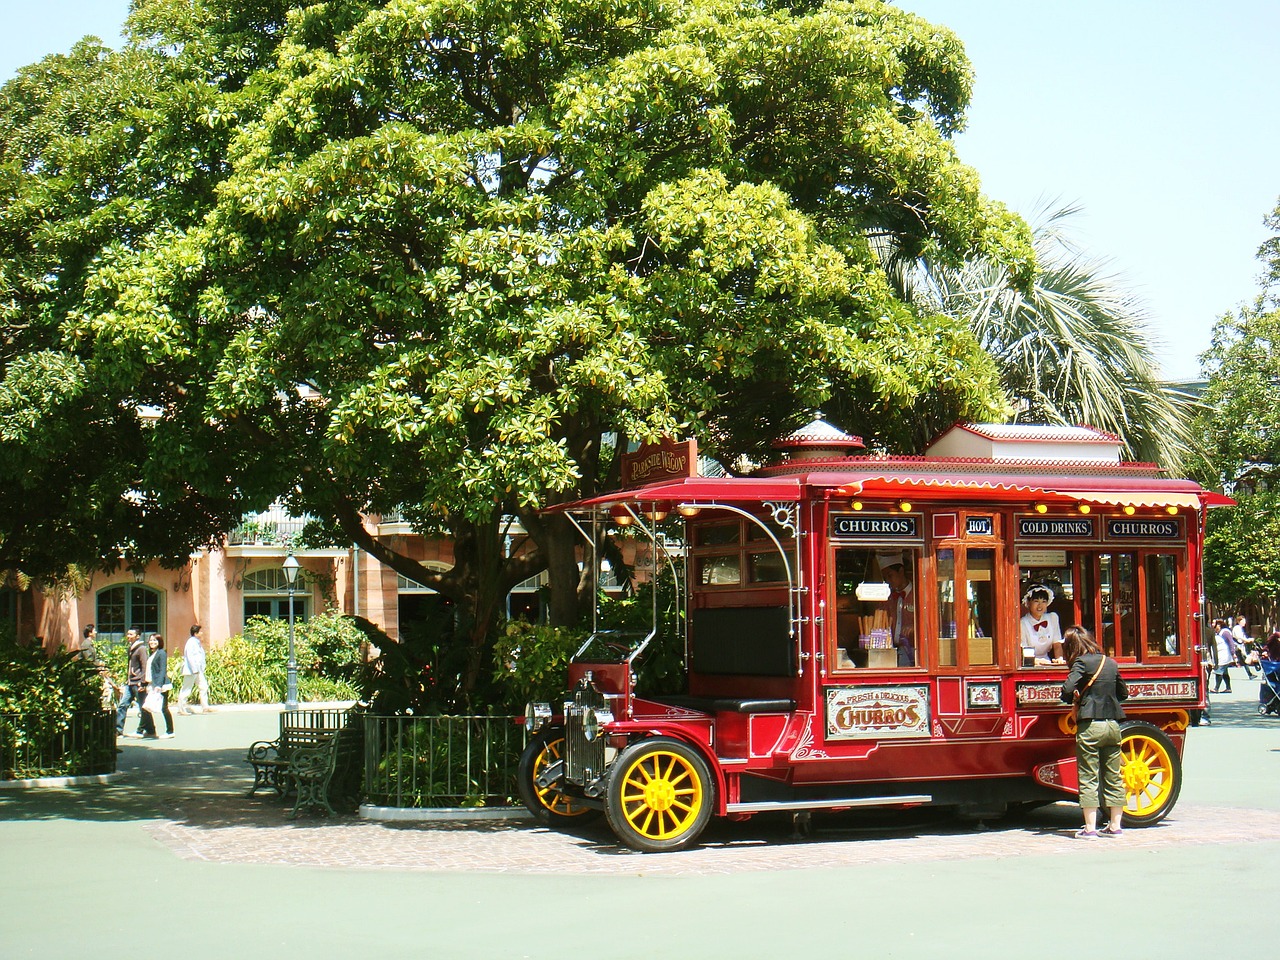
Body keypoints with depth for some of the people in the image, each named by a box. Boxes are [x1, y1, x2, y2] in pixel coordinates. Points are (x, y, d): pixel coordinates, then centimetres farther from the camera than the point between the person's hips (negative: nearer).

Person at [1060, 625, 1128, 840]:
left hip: (1090, 725, -6)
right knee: (1113, 777, 12)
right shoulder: (1111, 663, 11)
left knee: (1089, 778, -1)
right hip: (1113, 724, 6)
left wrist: (1072, 699, 2)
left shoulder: (1081, 662, -7)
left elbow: (1068, 690, -19)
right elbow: (1123, 693, 19)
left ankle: (1090, 828, -2)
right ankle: (1114, 826, 18)